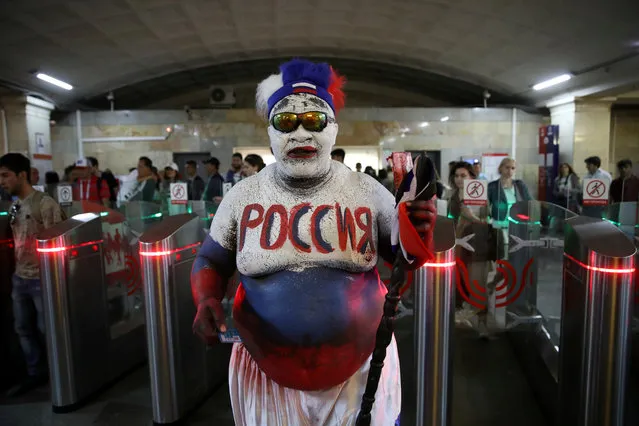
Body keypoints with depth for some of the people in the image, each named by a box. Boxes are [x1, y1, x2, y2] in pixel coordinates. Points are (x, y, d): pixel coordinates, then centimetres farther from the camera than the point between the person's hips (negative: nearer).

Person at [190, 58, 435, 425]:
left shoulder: (367, 192, -7)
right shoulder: (243, 196, -6)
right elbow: (210, 262, 6)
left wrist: (418, 231, -19)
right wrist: (207, 301, -14)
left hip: (360, 368, 0)